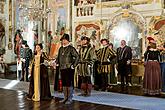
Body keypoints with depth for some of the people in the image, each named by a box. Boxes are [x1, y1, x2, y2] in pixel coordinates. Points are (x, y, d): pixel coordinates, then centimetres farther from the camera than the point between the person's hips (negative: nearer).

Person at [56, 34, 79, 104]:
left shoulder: (71, 48, -8)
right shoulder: (61, 48, 12)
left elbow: (77, 57, -11)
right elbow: (58, 57, 26)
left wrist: (73, 65, -13)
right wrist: (57, 63, 13)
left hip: (69, 69, -7)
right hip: (62, 69, 7)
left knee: (69, 84, -3)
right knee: (64, 84, 13)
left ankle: (70, 99, 6)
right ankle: (65, 98, 24)